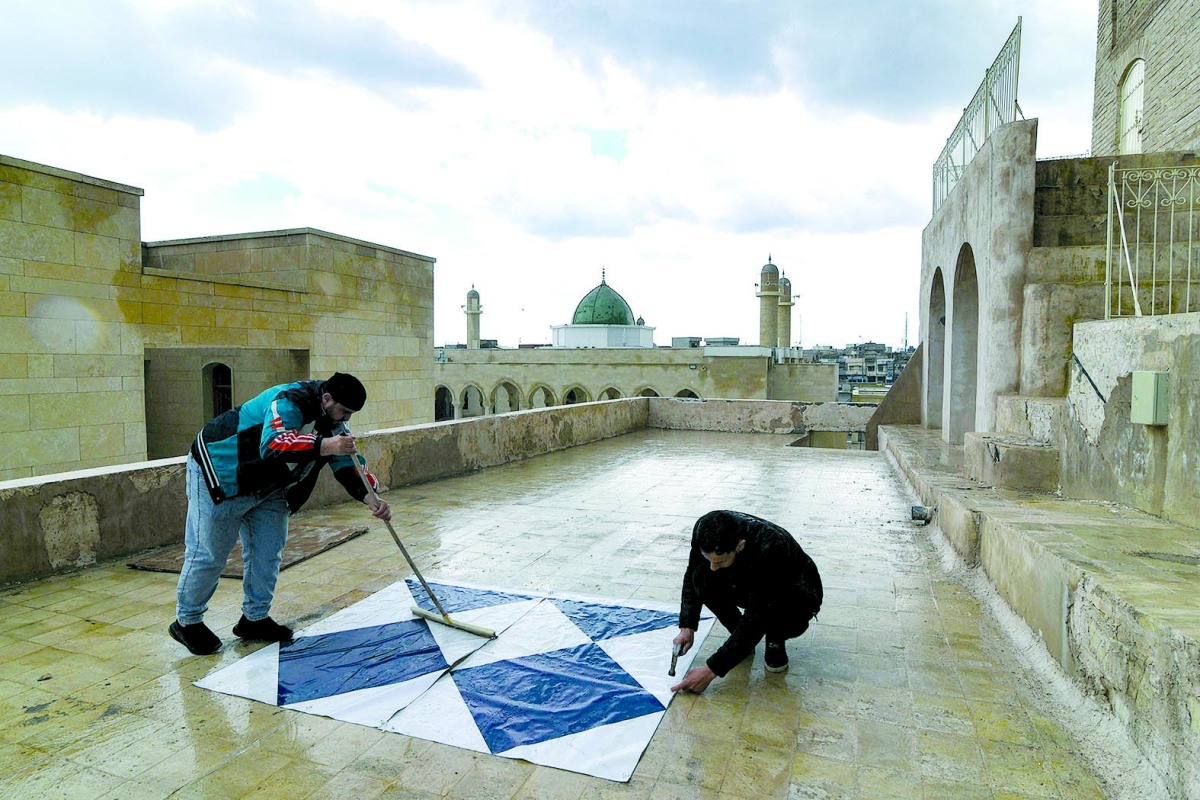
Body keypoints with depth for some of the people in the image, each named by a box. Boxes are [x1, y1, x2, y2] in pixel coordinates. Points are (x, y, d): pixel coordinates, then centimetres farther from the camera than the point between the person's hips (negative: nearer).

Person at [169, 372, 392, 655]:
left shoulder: (333, 419, -5)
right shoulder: (289, 402, -32)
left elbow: (347, 464, -4)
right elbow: (272, 446, -48)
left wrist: (372, 498, -19)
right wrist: (324, 446, -59)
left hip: (267, 486, 8)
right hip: (220, 475, -8)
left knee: (267, 552, 8)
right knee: (209, 554, 0)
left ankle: (255, 619, 22)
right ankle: (187, 622, 20)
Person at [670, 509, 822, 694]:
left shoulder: (769, 551, -42)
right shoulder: (706, 530, -27)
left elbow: (755, 620, -36)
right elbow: (692, 576, -7)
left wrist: (711, 670, -35)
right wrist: (687, 627, -18)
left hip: (797, 595, -4)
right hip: (750, 587, 5)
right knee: (703, 579, -24)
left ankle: (775, 641, -3)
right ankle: (741, 640, 0)